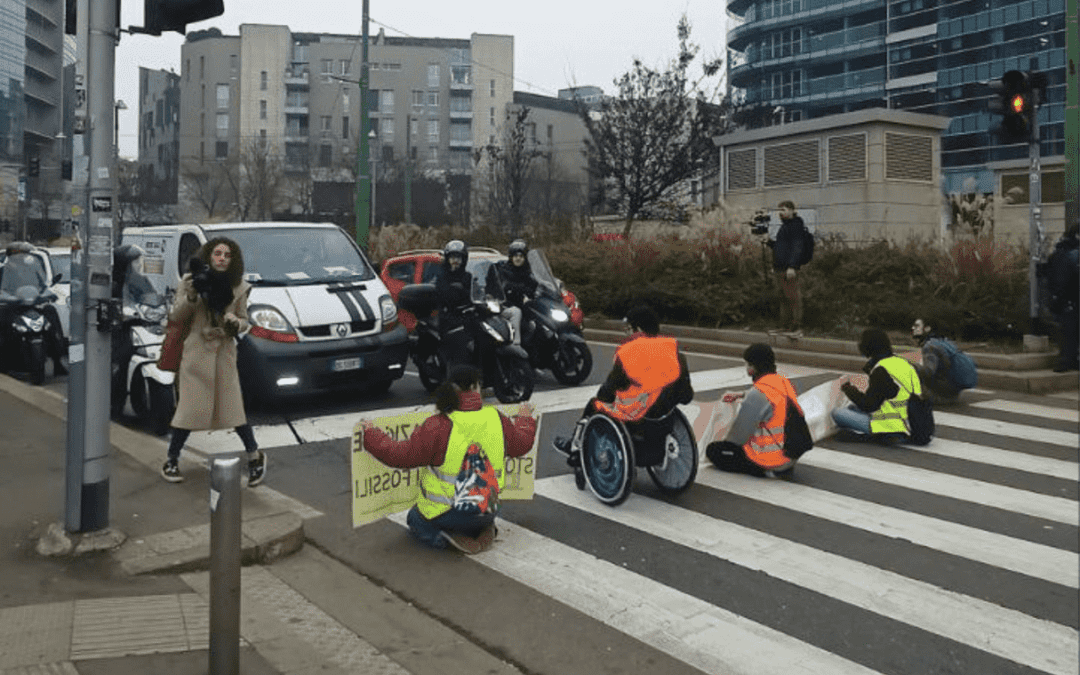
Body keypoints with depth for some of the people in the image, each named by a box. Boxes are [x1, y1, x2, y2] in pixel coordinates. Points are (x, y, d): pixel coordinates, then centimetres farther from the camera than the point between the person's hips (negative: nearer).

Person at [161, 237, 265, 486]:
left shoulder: (239, 287, 4)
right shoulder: (191, 281, 0)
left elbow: (244, 320, 12)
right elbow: (175, 317, 2)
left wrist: (235, 324, -12)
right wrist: (190, 297, -16)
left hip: (224, 352, 1)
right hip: (196, 351, -1)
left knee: (233, 407, 0)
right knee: (190, 407, -1)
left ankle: (254, 456, 15)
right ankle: (172, 460, 15)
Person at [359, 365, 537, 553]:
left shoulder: (438, 426, -21)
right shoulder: (496, 419, -9)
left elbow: (400, 455, -16)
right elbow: (522, 443, 10)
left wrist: (371, 433, -1)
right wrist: (525, 419, 32)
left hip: (443, 514, -4)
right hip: (486, 513, 4)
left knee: (414, 517, 28)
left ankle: (442, 537, -2)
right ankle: (481, 530, 5)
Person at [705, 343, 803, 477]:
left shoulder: (756, 395, -23)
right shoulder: (785, 383, 1)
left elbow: (739, 434, -14)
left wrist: (726, 441, 6)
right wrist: (740, 395, 27)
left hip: (769, 460, -9)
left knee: (712, 450, -2)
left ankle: (764, 471, -4)